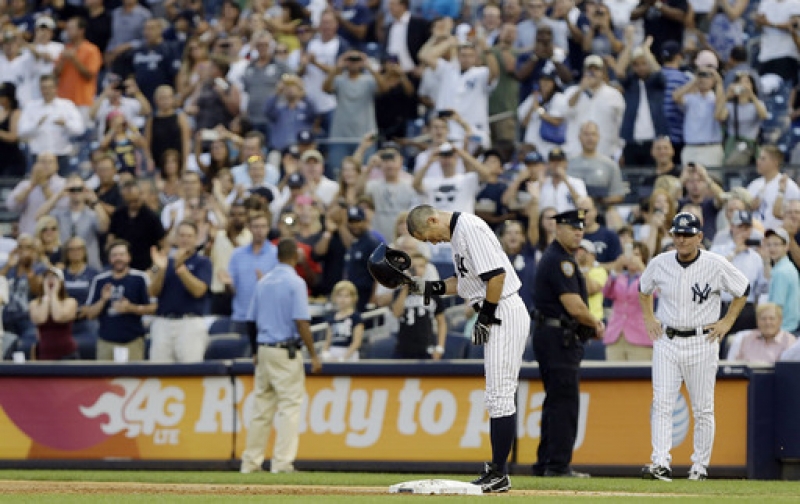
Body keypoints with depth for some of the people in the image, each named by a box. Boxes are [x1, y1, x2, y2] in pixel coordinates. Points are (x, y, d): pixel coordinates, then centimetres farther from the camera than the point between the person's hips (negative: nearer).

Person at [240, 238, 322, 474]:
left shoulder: (263, 282, 10)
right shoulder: (295, 283, -9)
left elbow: (251, 321, 14)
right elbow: (301, 322, -16)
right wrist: (313, 355, -11)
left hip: (263, 349, 7)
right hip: (285, 350, -7)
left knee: (261, 408, 11)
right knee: (290, 405, -4)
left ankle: (250, 463, 13)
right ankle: (282, 462, -11)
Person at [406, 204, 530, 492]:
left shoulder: (470, 228, -16)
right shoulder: (457, 233, 16)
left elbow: (496, 274, -22)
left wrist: (485, 317, -17)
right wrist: (429, 288, 14)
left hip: (504, 314, -11)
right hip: (497, 317, 11)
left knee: (500, 396, -9)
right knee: (499, 396, 11)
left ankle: (498, 476, -8)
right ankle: (496, 471, 15)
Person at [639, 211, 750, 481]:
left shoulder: (716, 265, -8)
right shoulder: (660, 263, 0)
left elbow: (743, 290, 7)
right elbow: (644, 289, 21)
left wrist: (727, 322, 1)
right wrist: (648, 318, 10)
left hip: (702, 343, -2)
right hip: (666, 341, 2)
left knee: (703, 408, 4)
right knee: (662, 405, -9)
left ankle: (701, 466, 13)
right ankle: (661, 464, -14)